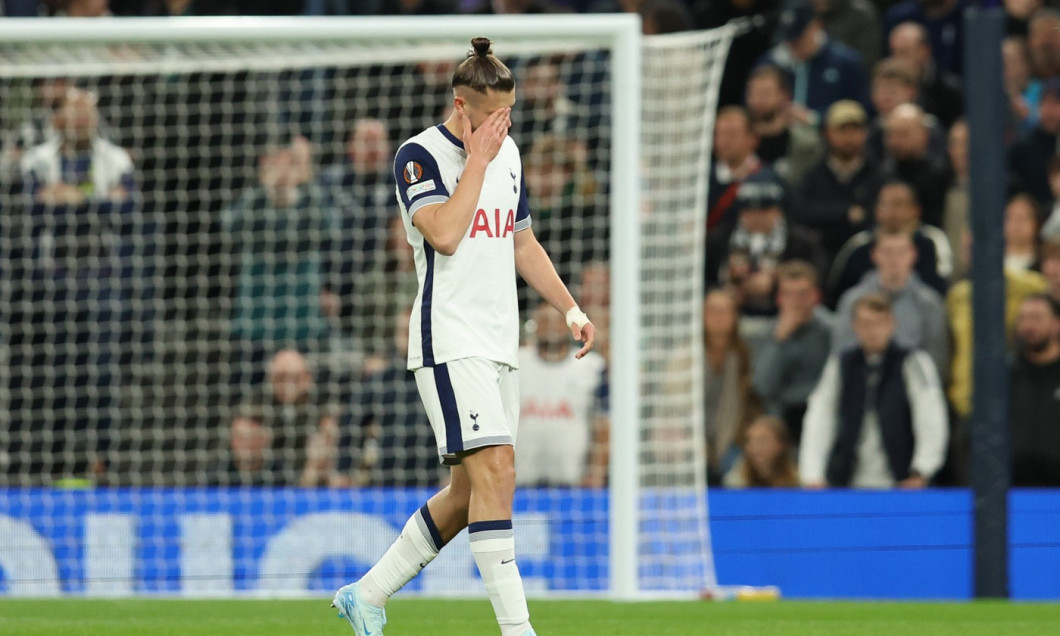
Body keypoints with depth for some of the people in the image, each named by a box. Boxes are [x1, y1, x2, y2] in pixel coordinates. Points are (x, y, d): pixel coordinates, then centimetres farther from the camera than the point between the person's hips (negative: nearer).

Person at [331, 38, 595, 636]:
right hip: (449, 342, -8)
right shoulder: (420, 155, -8)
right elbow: (444, 234, -23)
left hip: (500, 344, 8)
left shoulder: (508, 153, 14)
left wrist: (570, 309, 17)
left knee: (470, 489, 8)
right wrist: (477, 160, -17)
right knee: (495, 469, -18)